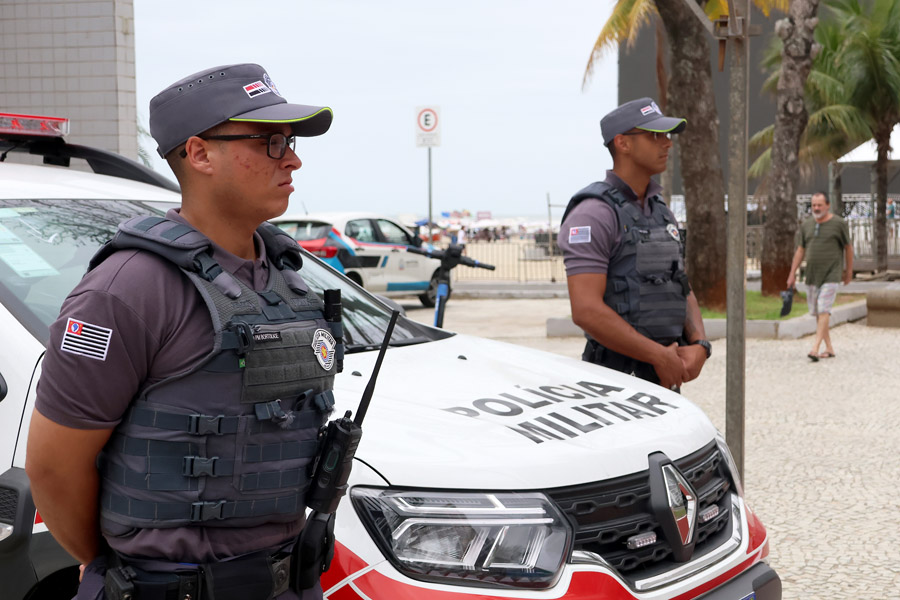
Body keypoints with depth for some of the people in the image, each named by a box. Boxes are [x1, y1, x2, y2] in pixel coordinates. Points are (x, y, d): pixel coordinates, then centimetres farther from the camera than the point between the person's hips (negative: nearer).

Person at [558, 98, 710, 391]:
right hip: (616, 378, -8)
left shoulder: (661, 212, 14)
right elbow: (586, 310, -22)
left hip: (664, 378, 8)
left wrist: (699, 345, -6)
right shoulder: (593, 213, -13)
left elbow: (682, 291, 14)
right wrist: (659, 356, -19)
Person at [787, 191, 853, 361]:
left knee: (823, 310, -14)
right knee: (816, 312, 6)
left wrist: (848, 271, 9)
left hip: (831, 275, -5)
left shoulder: (839, 224, -4)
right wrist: (792, 274, 7)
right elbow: (800, 251, 11)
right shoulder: (806, 225, 8)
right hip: (812, 275, 5)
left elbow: (848, 247, 5)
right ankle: (829, 349, 16)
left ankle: (815, 349, -19)